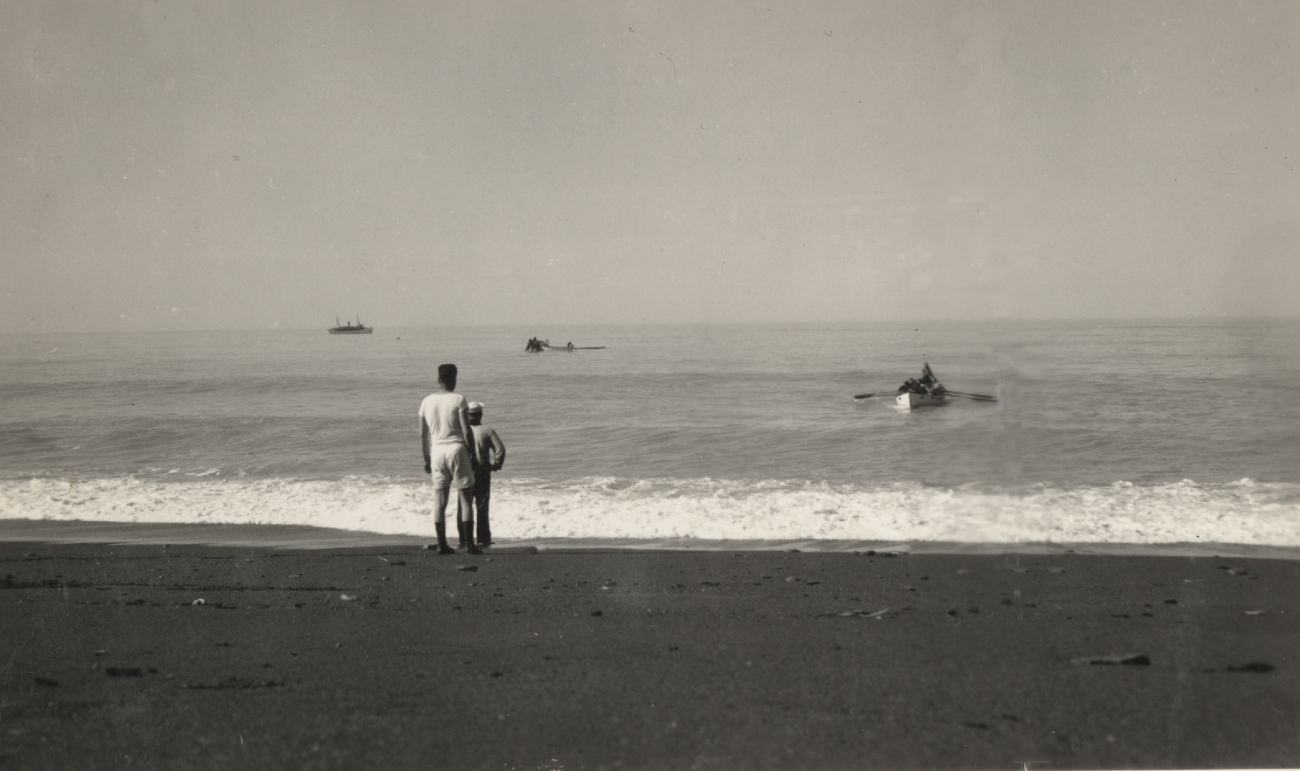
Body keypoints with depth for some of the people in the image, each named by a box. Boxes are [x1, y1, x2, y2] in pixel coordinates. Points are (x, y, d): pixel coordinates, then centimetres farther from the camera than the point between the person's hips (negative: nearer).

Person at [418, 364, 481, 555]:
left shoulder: (426, 402, 7)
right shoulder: (458, 399, -6)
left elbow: (423, 435, 9)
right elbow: (467, 431, -9)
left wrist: (426, 459, 17)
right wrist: (472, 455, -1)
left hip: (437, 450, 4)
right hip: (456, 448, -4)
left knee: (439, 500, 6)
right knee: (464, 498, 0)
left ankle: (442, 544, 5)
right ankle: (469, 544, -3)